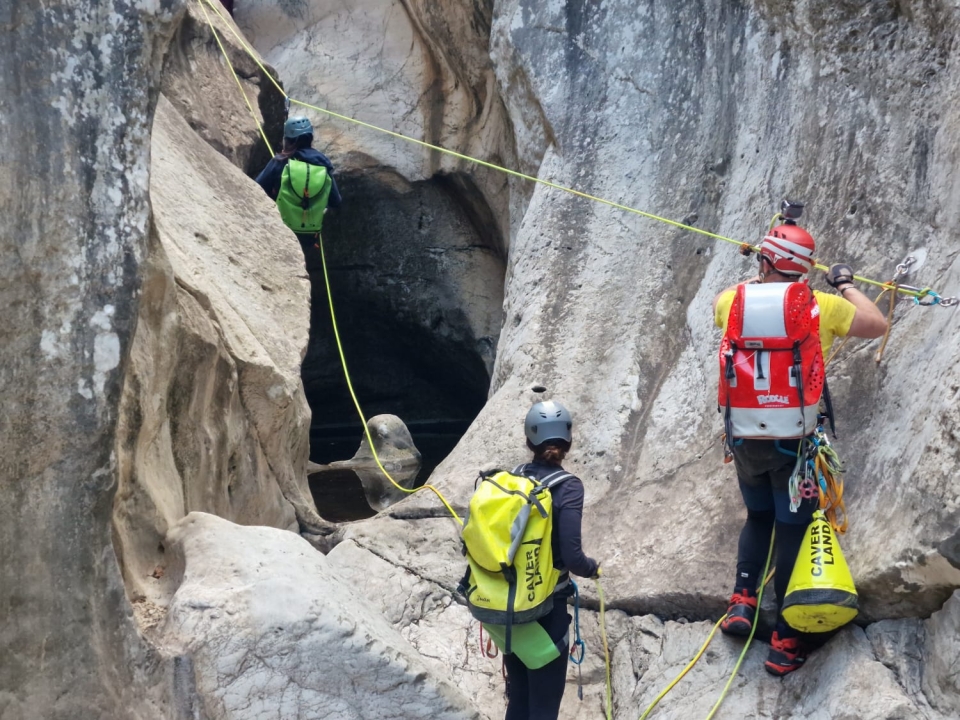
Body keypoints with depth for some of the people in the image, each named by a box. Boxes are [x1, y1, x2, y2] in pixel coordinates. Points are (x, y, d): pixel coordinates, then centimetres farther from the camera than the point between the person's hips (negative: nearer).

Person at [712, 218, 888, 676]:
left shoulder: (735, 301, -3)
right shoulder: (822, 306, -10)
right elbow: (877, 326, 6)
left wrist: (759, 278, 34)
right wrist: (846, 285, 19)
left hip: (745, 438, 3)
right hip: (795, 440, -3)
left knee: (758, 518, 26)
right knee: (793, 531, 5)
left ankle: (743, 602, 13)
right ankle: (785, 642, 7)